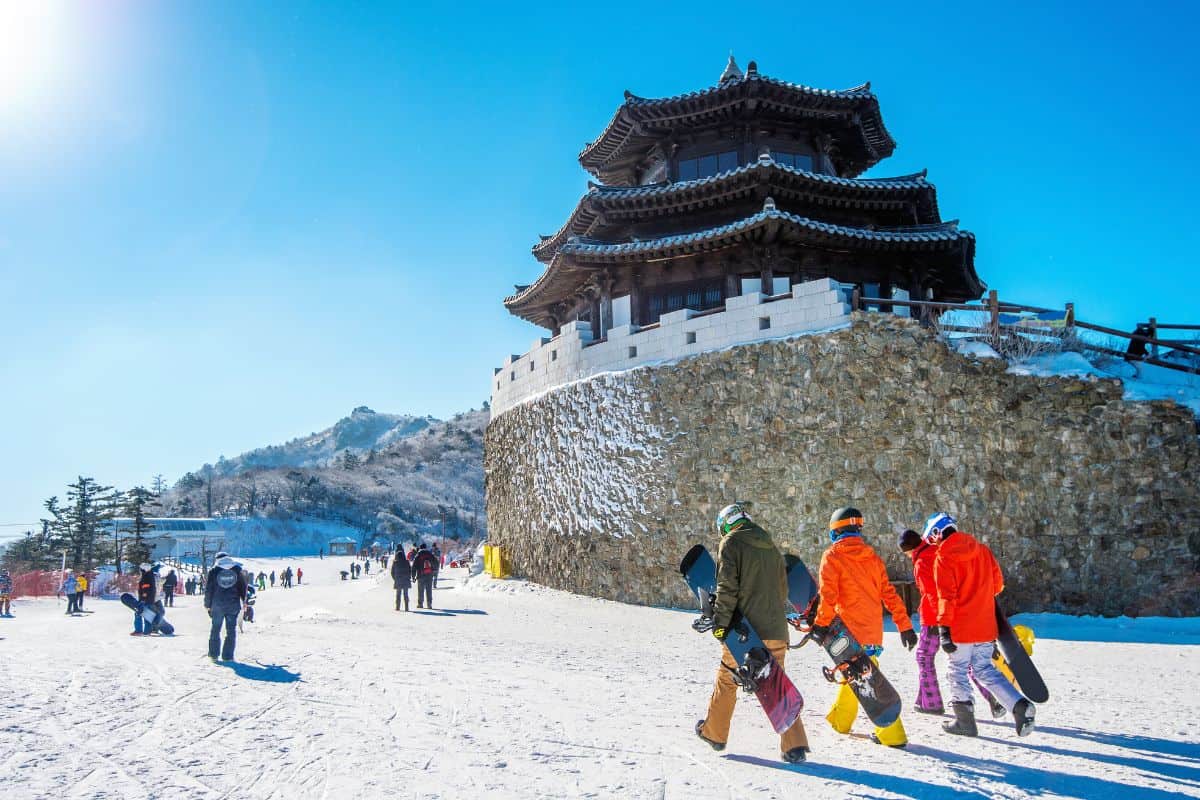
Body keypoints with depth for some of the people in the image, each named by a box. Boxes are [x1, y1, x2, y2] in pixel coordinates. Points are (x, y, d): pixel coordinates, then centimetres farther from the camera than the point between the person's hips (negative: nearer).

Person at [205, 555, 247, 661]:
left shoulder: (214, 571, -1)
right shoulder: (237, 570, 3)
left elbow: (209, 590, -1)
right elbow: (243, 587, 7)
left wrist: (207, 605, 8)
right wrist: (244, 601, 17)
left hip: (217, 605, 0)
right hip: (233, 605, 0)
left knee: (215, 629, 13)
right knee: (231, 631, 4)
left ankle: (213, 654, 15)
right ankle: (228, 656, 2)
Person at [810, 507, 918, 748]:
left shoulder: (832, 555, -5)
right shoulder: (871, 555, 12)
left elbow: (828, 594, -15)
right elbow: (889, 593, 10)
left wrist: (821, 624, -12)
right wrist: (904, 626, 12)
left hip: (850, 628, -7)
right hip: (872, 629, 7)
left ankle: (892, 734, -5)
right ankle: (839, 721, 29)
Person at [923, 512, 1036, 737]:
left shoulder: (943, 558, -11)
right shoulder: (982, 550, 6)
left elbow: (946, 596, -15)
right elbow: (998, 583, 11)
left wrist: (944, 629, -13)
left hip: (960, 627, -5)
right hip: (986, 625, 6)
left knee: (959, 671, 8)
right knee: (985, 670, 15)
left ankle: (965, 721, 12)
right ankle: (1019, 705, -1)